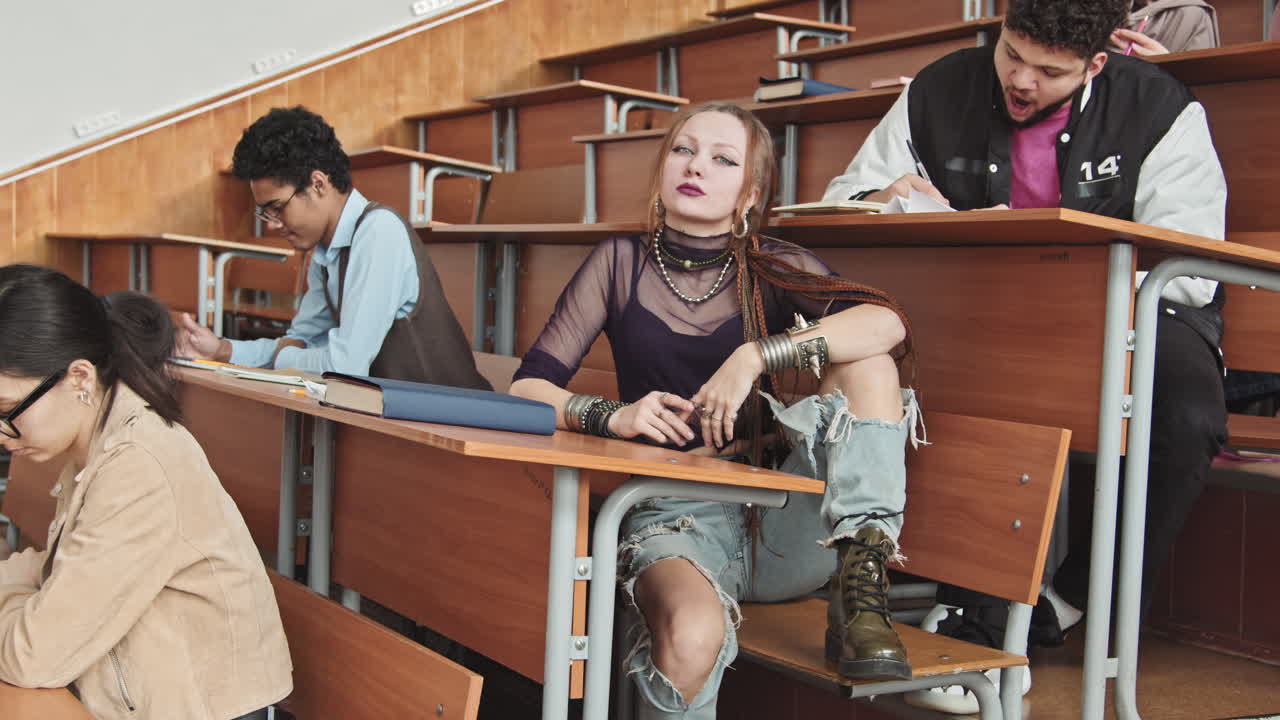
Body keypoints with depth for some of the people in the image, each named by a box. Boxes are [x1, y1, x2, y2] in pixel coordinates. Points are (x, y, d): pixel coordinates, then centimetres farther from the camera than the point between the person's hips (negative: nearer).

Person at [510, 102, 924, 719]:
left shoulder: (772, 268, 6)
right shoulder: (621, 263, 7)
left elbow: (887, 324, -13)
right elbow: (527, 389, 2)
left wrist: (756, 356, -23)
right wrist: (611, 416, -17)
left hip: (778, 517, 2)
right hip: (672, 515, -1)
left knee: (864, 362, -18)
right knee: (692, 635, -36)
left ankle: (861, 593, -21)